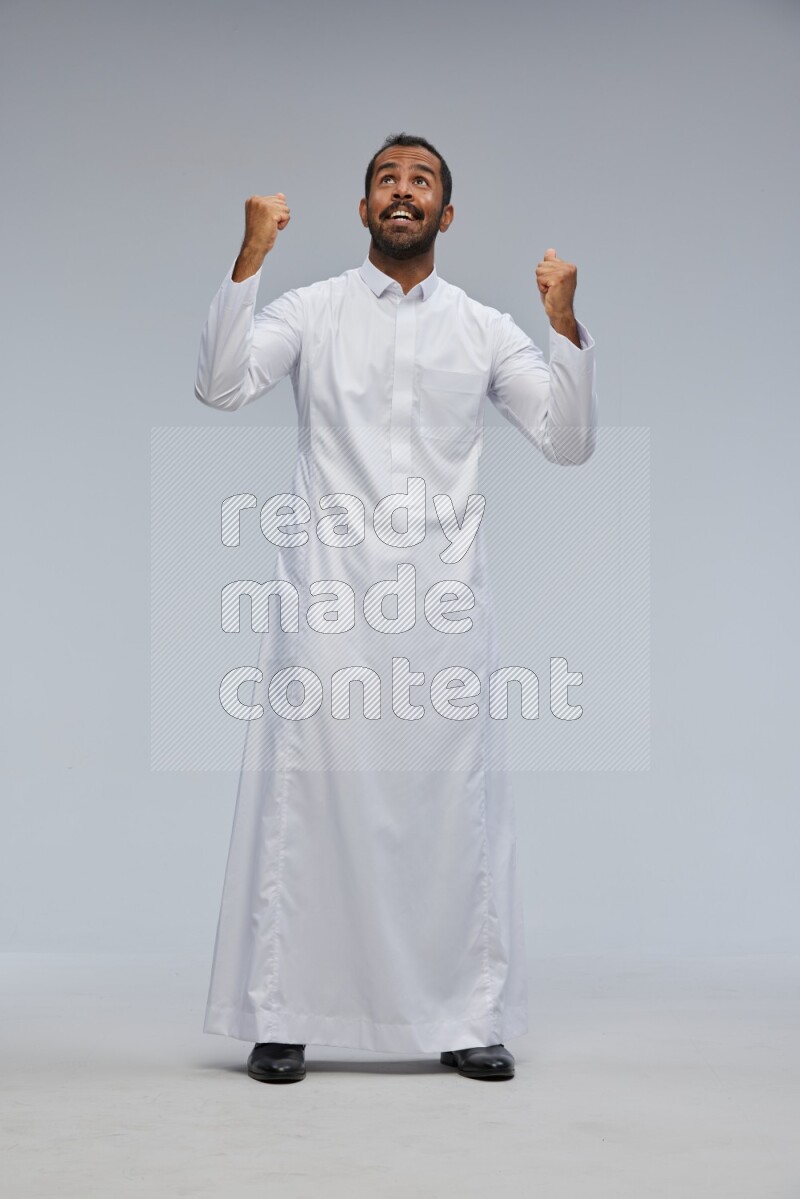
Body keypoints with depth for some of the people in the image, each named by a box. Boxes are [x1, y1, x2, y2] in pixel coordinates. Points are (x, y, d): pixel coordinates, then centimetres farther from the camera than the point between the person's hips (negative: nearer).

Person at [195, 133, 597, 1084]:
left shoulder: (484, 329, 11)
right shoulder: (311, 311, 7)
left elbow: (569, 442, 5)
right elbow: (221, 387, -8)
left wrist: (565, 324, -7)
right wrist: (250, 256, -13)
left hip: (443, 592, 1)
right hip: (330, 589, -1)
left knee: (456, 801, 3)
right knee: (308, 793, 0)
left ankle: (468, 1019, 13)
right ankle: (282, 1018, 10)